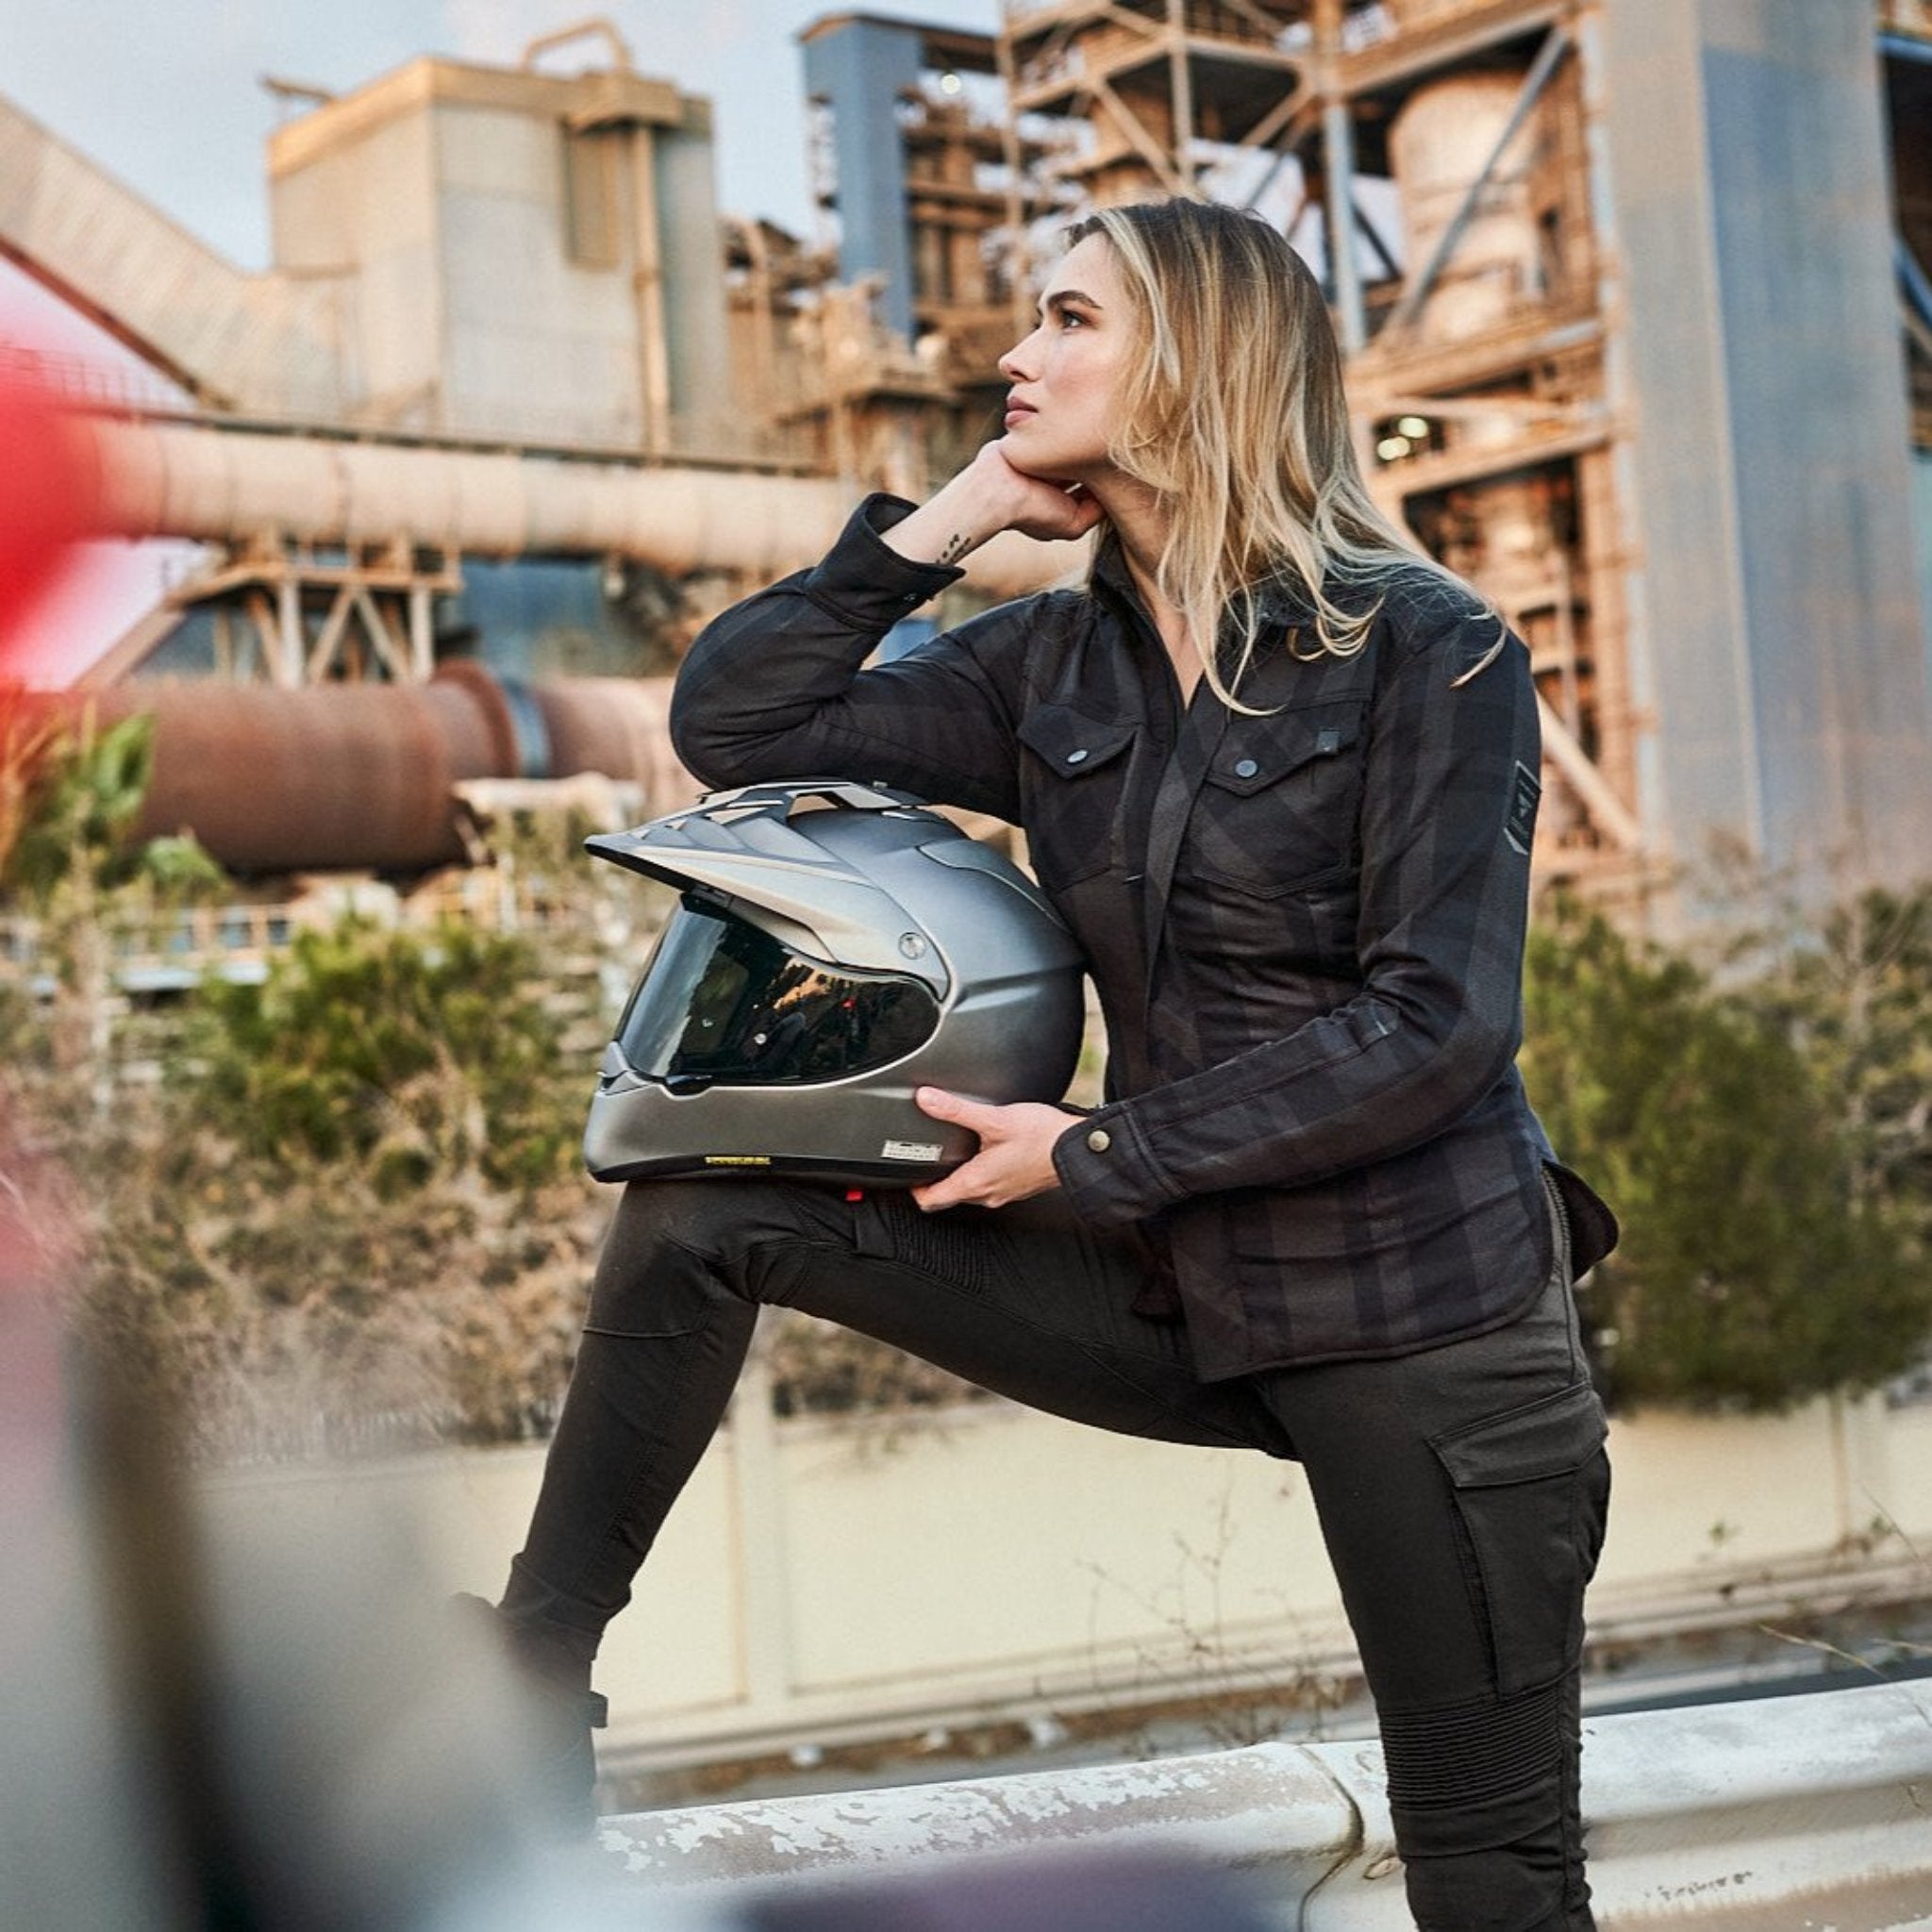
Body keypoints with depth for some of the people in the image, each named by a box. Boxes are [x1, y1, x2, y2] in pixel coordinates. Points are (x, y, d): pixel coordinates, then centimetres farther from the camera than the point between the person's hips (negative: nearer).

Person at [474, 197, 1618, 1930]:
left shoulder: (1429, 654, -11)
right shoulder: (1055, 666, 5)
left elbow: (1434, 1026, -17)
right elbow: (734, 726, 3)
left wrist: (1097, 1160, -16)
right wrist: (942, 524, -3)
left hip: (1424, 1323, -5)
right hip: (1180, 1297, 5)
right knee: (707, 1200, -5)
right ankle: (537, 1672, 6)